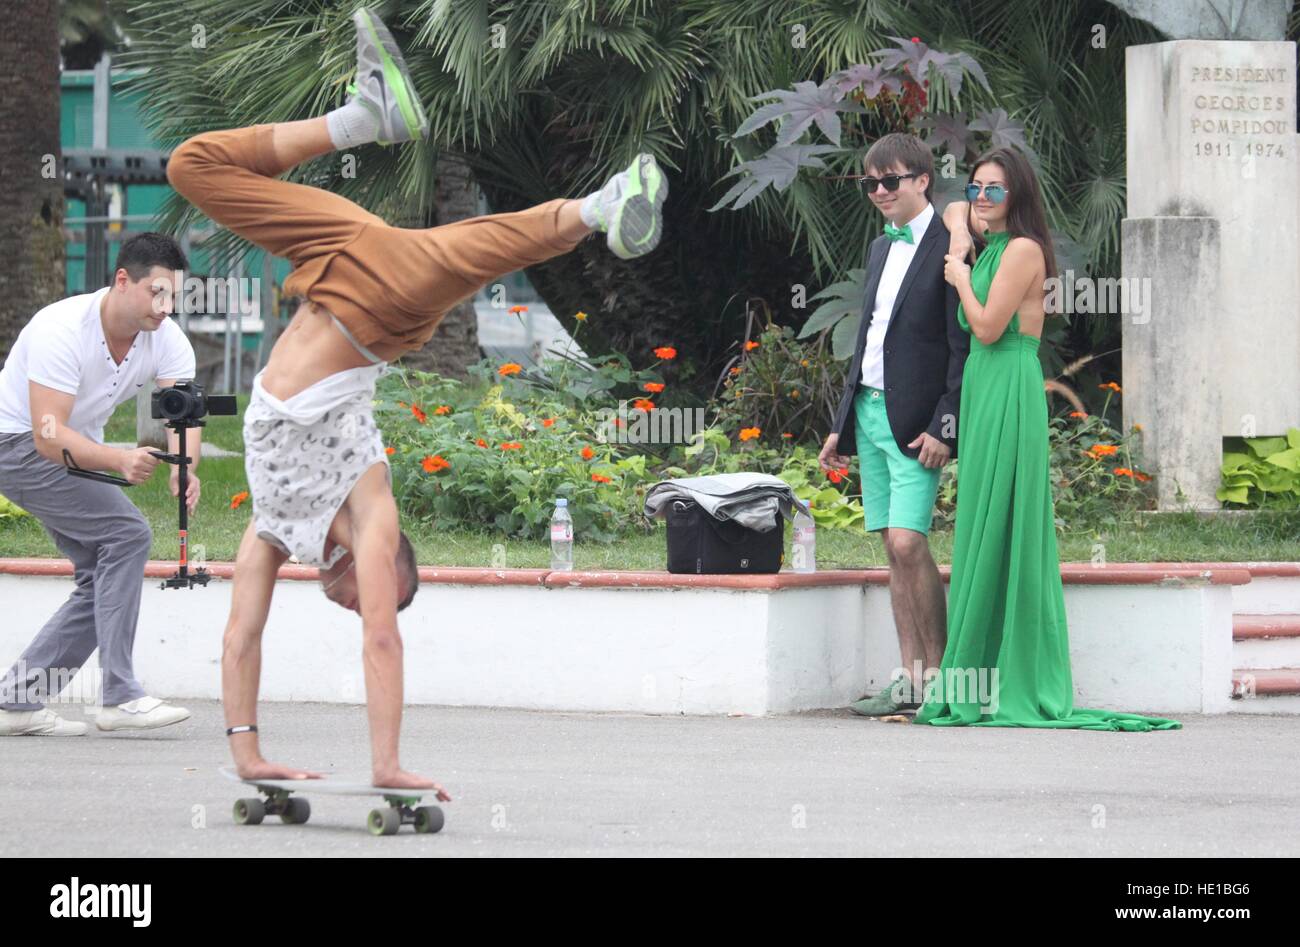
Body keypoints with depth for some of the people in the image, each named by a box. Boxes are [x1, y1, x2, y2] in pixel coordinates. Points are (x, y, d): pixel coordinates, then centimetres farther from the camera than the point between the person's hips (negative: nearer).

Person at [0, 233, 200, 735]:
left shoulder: (167, 340, -10)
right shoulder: (63, 330, -31)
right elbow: (49, 435, -36)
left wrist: (184, 468, -44)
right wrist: (120, 460, -52)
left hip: (77, 448, 8)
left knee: (105, 577, 0)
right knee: (126, 533, -21)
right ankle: (118, 695, -23)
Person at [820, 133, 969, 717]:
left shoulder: (950, 248, -9)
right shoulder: (882, 248, 18)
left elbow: (964, 347, -12)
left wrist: (943, 429, -18)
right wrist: (841, 425, 20)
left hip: (915, 422, -8)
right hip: (869, 412, 8)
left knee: (908, 543, -16)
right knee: (894, 548, 6)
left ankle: (938, 673, -8)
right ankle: (910, 682, 7)